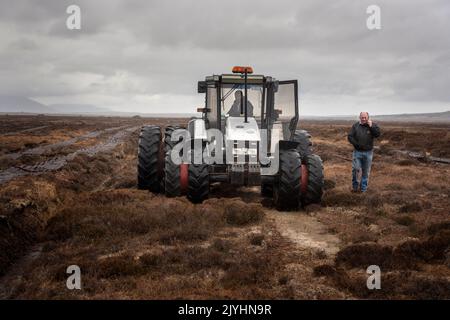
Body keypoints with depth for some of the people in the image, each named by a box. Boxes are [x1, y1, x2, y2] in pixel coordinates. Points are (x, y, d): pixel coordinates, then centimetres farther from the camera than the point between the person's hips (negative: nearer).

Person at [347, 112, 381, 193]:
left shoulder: (373, 125, 1)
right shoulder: (355, 126, 1)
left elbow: (378, 134, -12)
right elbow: (350, 137, -2)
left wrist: (371, 126, -20)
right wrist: (357, 145, -13)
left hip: (368, 152, 0)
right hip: (357, 152, 0)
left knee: (366, 171, 7)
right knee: (355, 169, -5)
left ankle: (363, 188, 18)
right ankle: (355, 186, 12)